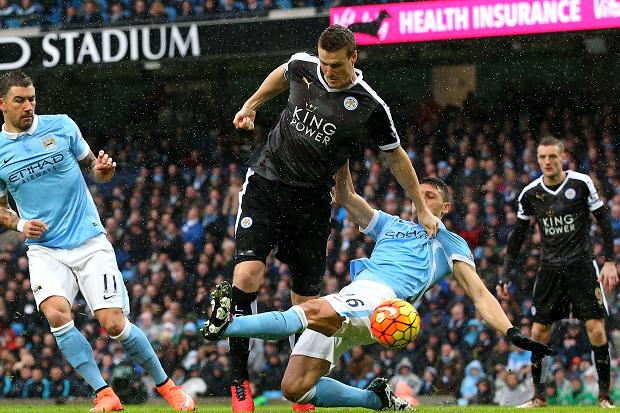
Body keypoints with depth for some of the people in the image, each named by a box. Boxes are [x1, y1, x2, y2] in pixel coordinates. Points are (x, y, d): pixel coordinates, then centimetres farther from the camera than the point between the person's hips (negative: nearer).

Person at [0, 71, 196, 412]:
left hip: (89, 242, -1)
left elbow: (91, 167, 13)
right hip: (44, 250, 1)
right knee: (56, 313, -26)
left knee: (113, 323, -8)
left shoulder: (61, 126, 1)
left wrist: (102, 169, -11)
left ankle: (166, 386, 13)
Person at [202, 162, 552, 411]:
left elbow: (480, 294, 14)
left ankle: (227, 325, -53)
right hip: (352, 294, 6)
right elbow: (346, 196, 32)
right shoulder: (391, 225, 36)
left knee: (314, 311, -37)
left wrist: (511, 332, -1)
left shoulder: (451, 244, 23)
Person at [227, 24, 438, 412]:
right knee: (247, 275, -19)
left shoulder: (370, 106, -10)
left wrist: (423, 210, 10)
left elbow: (396, 157, 5)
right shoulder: (303, 67, -4)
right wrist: (251, 105, 26)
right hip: (267, 182, 0)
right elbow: (281, 74, 23)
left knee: (306, 300, 1)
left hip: (312, 202, 0)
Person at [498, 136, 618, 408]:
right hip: (549, 270, 3)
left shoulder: (581, 183, -6)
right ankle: (538, 396, 9)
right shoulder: (530, 193, 2)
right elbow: (518, 235, 12)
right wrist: (507, 276, 8)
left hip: (581, 266, -3)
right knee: (538, 331, -2)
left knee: (596, 328, -11)